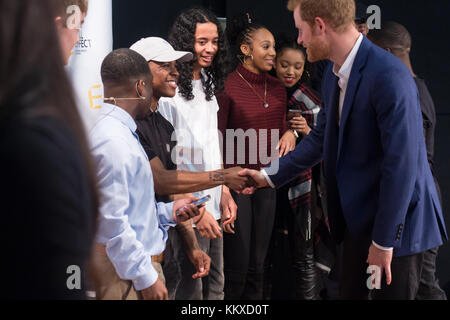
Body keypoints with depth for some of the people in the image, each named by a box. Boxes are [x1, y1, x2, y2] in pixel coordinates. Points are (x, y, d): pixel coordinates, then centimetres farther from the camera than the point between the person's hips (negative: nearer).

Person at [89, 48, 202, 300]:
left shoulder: (122, 133, 13)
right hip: (126, 271, -10)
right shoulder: (114, 142, -19)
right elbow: (112, 220, -23)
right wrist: (146, 277, -20)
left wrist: (168, 212, 13)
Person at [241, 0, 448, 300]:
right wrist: (270, 175, 18)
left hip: (397, 221, -9)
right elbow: (322, 137, 18)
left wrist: (384, 241, -20)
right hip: (359, 219, 9)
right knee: (351, 293, 17)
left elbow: (401, 163, -24)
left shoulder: (389, 77, -24)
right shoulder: (334, 75, 5)